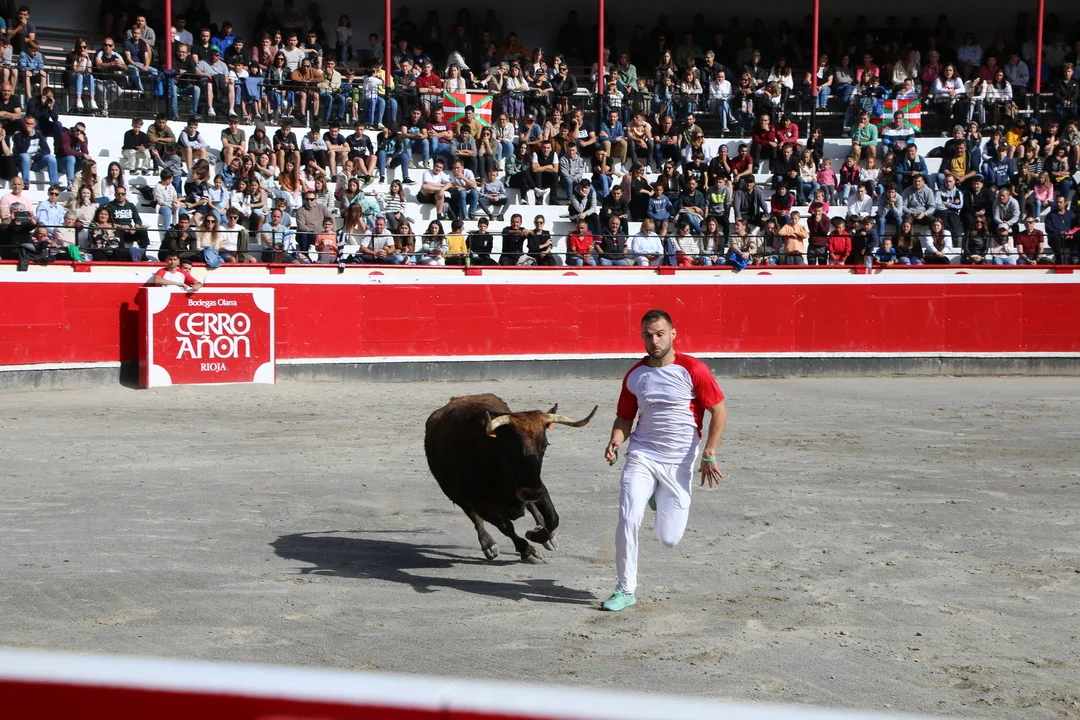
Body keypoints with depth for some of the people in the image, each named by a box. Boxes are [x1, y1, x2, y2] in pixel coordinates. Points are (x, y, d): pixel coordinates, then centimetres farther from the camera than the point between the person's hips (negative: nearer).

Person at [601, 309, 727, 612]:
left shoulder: (693, 370, -8)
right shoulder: (634, 376, 5)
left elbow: (719, 411, -4)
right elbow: (624, 418, 15)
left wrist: (709, 455, -11)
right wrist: (616, 441, -7)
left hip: (679, 462, -2)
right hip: (641, 456, 2)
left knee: (669, 539, 0)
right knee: (628, 520, -18)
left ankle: (662, 502, 36)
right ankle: (625, 590, 0)